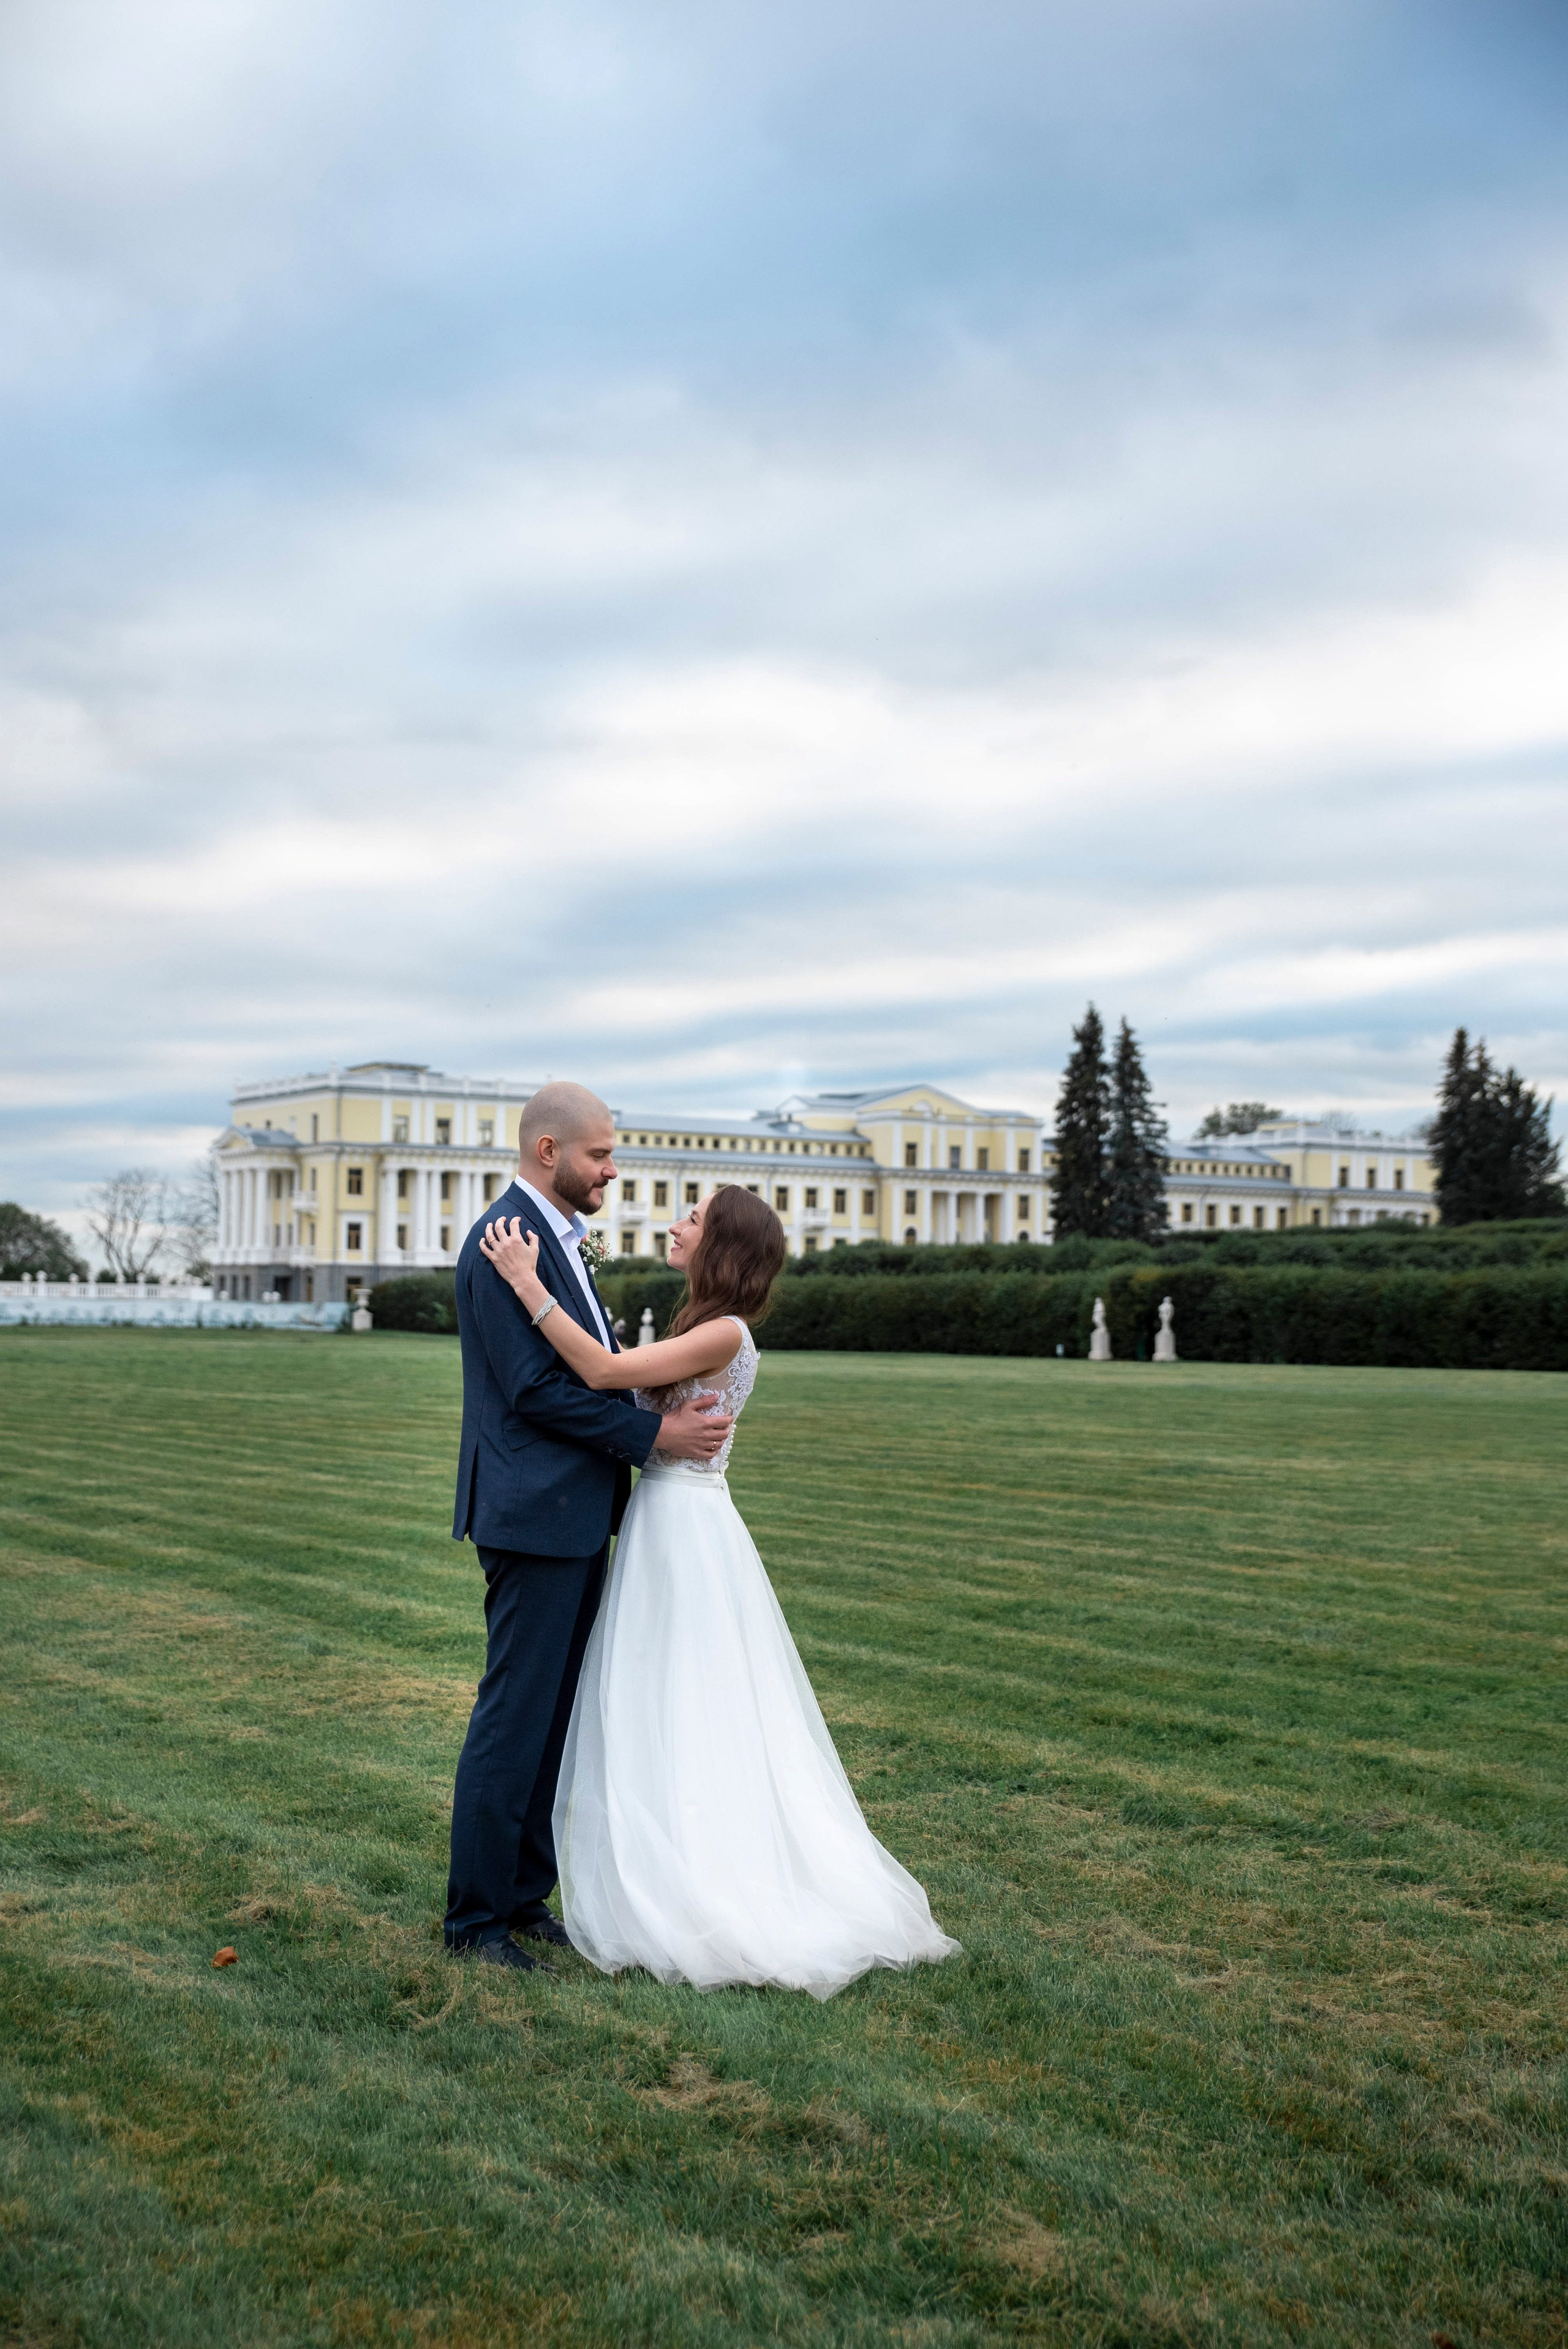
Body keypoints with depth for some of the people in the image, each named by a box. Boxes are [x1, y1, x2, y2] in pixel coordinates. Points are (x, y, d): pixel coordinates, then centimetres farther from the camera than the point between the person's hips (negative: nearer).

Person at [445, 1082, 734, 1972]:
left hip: (576, 1516, 10)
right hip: (534, 1514, -10)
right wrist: (654, 1433, -15)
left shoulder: (559, 1239, 16)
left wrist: (672, 1416, 2)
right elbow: (535, 1389, -20)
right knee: (515, 1717, -2)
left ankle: (524, 1896, 24)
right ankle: (475, 1916, 9)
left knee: (553, 1716, 14)